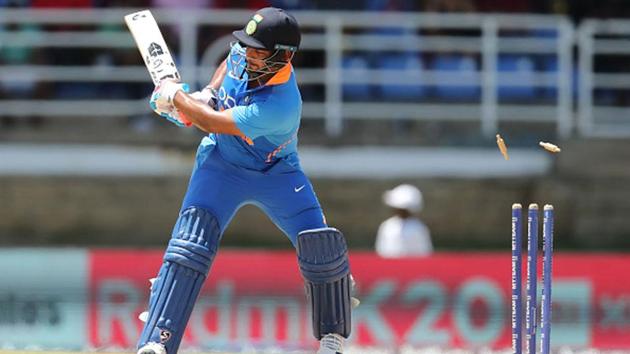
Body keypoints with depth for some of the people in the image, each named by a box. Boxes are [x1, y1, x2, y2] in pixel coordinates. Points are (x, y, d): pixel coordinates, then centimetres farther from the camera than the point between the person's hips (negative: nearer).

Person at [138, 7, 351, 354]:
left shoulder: (280, 105, -37)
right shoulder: (243, 54, -17)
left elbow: (212, 123, -31)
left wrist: (174, 96, -16)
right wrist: (207, 94, -4)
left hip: (276, 173, -4)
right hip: (221, 166, 4)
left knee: (321, 246, -18)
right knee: (189, 245, -16)